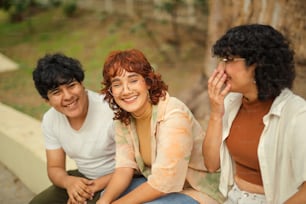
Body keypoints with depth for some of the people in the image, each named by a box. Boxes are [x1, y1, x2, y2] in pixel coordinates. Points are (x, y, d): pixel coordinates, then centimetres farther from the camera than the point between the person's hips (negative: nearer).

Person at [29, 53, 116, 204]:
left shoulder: (111, 111, -26)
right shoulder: (50, 120, -6)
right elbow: (55, 168, 2)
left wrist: (95, 186, -24)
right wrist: (68, 181, -20)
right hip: (82, 179, 6)